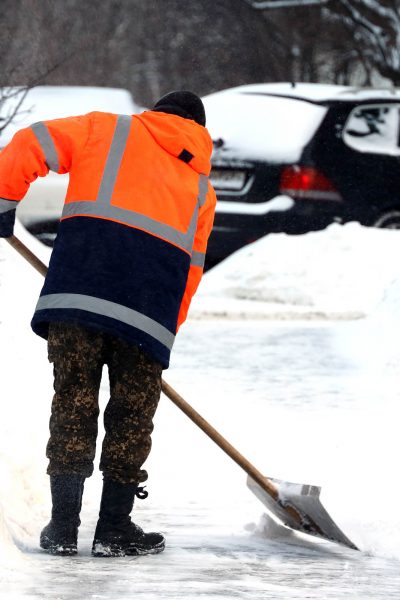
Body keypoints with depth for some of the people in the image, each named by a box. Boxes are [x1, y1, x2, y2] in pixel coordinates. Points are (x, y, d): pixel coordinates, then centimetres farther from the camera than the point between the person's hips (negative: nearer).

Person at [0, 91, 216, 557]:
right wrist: (165, 332, 25)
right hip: (150, 304, 1)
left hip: (79, 286, -1)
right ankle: (114, 527, 12)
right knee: (132, 413, 12)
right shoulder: (201, 185, 27)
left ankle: (63, 525, 5)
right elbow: (191, 268, 21)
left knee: (73, 401, 7)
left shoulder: (107, 130, 20)